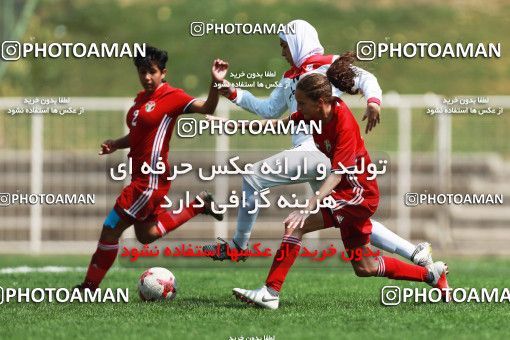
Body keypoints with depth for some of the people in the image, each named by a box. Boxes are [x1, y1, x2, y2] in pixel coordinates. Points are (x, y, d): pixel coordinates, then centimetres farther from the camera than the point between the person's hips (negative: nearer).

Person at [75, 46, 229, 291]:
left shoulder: (172, 97, -12)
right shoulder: (141, 98, 13)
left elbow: (206, 108, -22)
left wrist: (216, 84, -38)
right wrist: (115, 145, 6)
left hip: (152, 179, -10)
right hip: (141, 176, 10)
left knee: (110, 229, -6)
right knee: (146, 236, 22)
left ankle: (90, 286, 5)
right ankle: (198, 205, 28)